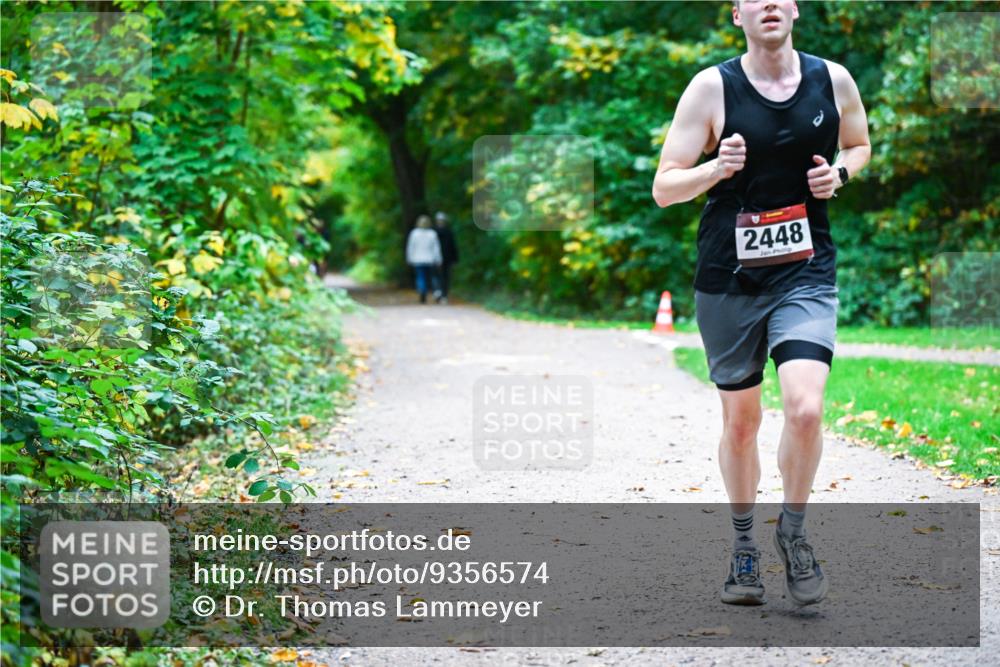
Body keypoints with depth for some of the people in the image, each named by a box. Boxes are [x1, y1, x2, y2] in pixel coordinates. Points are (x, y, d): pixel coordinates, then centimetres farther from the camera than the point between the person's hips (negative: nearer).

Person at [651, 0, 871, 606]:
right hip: (728, 279, 0)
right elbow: (663, 188, -4)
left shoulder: (833, 80, 2)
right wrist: (718, 168, -23)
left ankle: (793, 531, 7)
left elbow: (860, 145, 22)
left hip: (806, 275, 0)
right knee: (740, 420, 10)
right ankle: (744, 542, 31)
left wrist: (839, 173, -1)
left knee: (805, 407, -18)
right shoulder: (712, 88, -5)